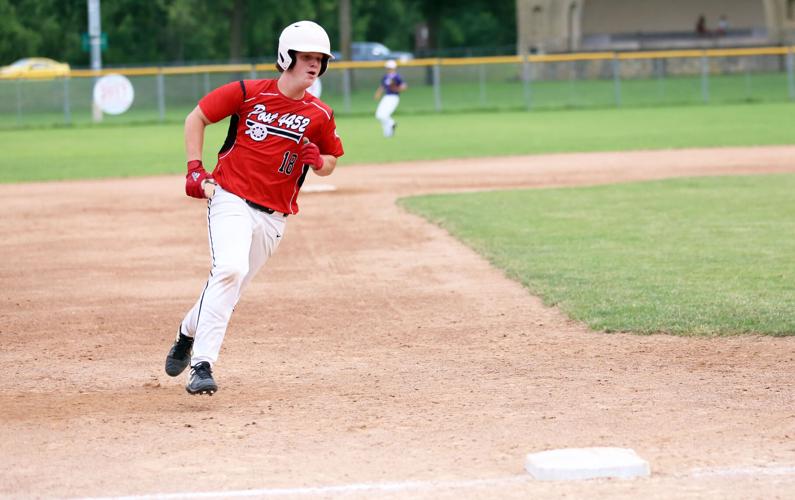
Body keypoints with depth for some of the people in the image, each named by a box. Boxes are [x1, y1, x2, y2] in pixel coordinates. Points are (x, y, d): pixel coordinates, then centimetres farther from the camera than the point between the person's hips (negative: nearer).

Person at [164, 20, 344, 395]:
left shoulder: (320, 115, 4)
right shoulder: (248, 93, -4)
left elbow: (330, 163, 17)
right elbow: (196, 118, 5)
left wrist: (318, 161, -7)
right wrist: (194, 170, -4)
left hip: (273, 216, 4)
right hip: (231, 199, -4)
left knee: (229, 287, 7)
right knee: (229, 269, -25)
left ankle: (188, 333, 37)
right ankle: (202, 365, -23)